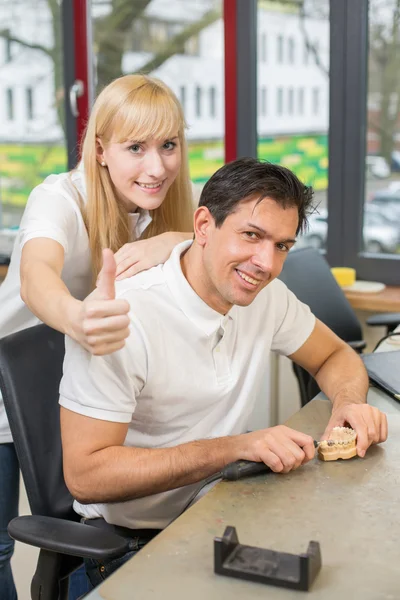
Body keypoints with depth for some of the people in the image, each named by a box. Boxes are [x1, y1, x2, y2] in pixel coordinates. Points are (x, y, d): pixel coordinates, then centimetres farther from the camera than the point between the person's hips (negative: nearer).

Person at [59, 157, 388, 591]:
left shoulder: (267, 296, -4)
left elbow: (335, 355, 14)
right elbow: (84, 476, -25)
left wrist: (349, 402, -11)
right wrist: (234, 447, -31)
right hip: (131, 539, -6)